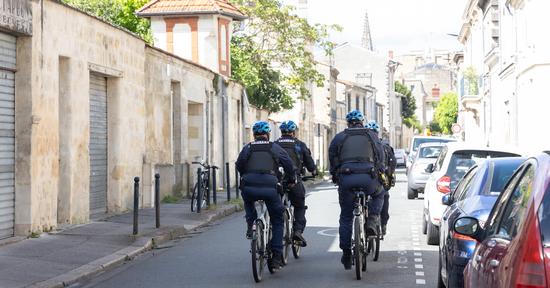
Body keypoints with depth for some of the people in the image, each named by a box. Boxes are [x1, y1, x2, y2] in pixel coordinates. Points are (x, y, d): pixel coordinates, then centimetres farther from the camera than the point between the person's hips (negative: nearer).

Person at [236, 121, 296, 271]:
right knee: (277, 221, 15)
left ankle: (251, 225, 16)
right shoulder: (274, 148, 14)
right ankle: (276, 258, 10)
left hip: (249, 187, 1)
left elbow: (239, 166, 20)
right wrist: (291, 180, 30)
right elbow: (288, 163, 14)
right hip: (270, 187, -1)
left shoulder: (247, 148, 17)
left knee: (248, 202, 39)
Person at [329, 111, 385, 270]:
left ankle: (346, 253, 11)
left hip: (346, 178, 1)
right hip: (368, 177, 0)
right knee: (378, 195, 32)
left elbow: (332, 158, 15)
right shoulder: (371, 135, 16)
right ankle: (372, 222, 8)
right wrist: (379, 173, 29)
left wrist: (335, 176, 26)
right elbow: (380, 156, 17)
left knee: (346, 217, 12)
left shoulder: (339, 137, 16)